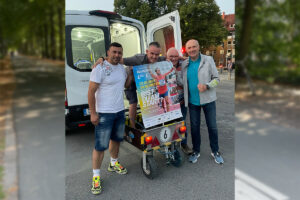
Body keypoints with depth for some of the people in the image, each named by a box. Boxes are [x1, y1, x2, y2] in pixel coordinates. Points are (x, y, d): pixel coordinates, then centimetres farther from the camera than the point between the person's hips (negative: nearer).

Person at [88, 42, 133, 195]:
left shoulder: (121, 68, 8)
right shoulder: (100, 69, -15)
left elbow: (126, 84, 20)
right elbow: (91, 92, -16)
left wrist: (132, 72, 4)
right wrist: (93, 113, -18)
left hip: (120, 111, 8)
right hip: (104, 113, -7)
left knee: (116, 139, 21)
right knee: (101, 145, -2)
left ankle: (114, 164, 43)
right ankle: (96, 176, 15)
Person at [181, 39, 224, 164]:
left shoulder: (208, 60, -4)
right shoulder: (184, 64, 3)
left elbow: (216, 79, -4)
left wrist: (206, 86, -22)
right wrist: (183, 98, 4)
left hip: (208, 100, -2)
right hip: (192, 101, 2)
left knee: (212, 126, 8)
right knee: (194, 127, 11)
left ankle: (215, 152, 28)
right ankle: (196, 151, 29)